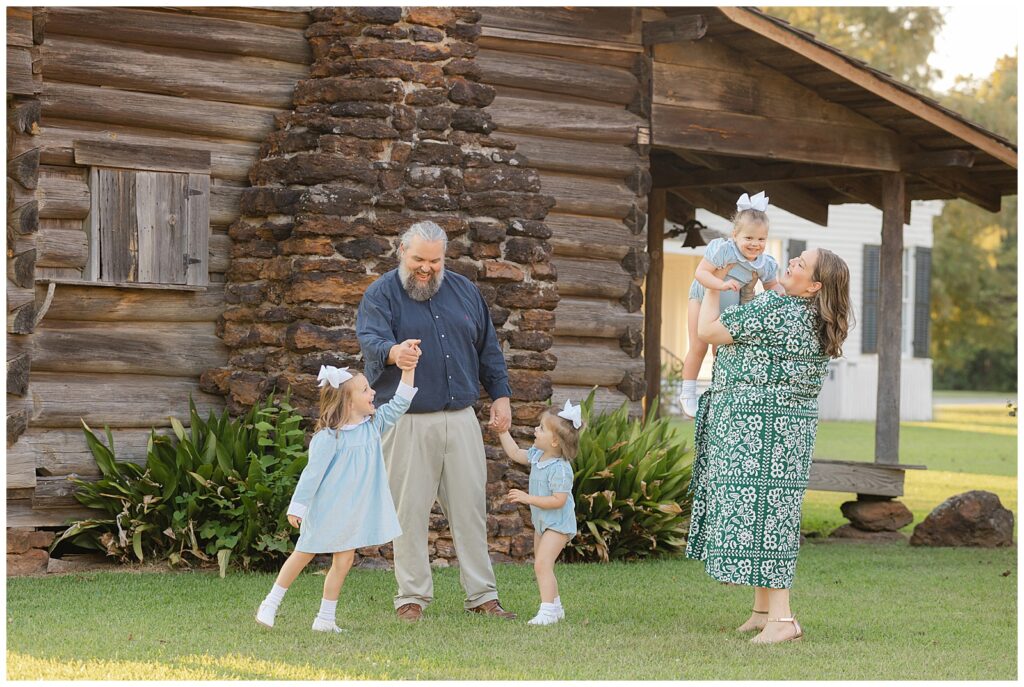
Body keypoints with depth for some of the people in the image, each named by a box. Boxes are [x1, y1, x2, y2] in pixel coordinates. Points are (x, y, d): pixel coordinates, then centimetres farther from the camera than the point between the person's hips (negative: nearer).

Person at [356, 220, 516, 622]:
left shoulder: (464, 291, 13)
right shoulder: (381, 295, -1)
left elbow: (488, 348, 20)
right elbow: (370, 340, -20)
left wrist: (499, 395, 13)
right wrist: (393, 352, -41)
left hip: (461, 419, 4)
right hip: (407, 421, -4)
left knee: (471, 506, 4)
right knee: (409, 510, -2)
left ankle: (481, 595, 10)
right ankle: (412, 597, 6)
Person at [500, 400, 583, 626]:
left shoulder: (560, 469, -27)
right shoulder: (537, 455, 1)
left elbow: (558, 500, -29)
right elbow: (515, 453, 17)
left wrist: (527, 498, -28)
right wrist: (503, 430, 11)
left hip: (558, 524, -10)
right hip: (542, 522, 10)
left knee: (542, 564, -19)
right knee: (542, 566, 18)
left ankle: (547, 610, -21)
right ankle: (555, 606, 30)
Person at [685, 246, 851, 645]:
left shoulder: (773, 310, -19)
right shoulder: (819, 323, 10)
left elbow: (707, 331, -11)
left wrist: (713, 285, 1)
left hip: (757, 428, -10)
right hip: (792, 422, 10)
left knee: (754, 510, -9)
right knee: (770, 511, 14)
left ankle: (781, 619, -13)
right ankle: (763, 611, 19)